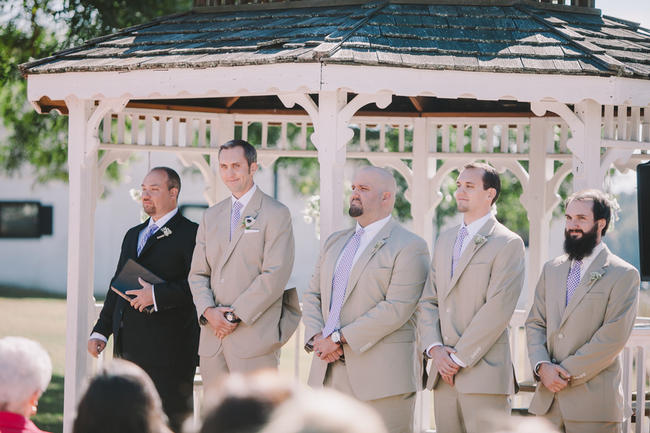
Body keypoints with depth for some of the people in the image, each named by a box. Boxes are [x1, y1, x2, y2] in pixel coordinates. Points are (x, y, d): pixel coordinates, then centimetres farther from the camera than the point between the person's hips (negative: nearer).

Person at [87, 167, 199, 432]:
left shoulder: (190, 234, -4)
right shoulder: (133, 235, 22)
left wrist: (158, 295, -21)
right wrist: (101, 330, 15)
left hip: (168, 349, -8)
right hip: (129, 346, 8)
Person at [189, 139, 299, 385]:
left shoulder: (275, 214, -1)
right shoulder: (211, 216, 18)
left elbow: (275, 275, -10)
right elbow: (198, 273, 14)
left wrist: (236, 316, -13)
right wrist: (208, 311, -5)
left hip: (255, 335, -6)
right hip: (213, 338, 6)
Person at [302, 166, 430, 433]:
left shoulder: (409, 247, -4)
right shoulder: (335, 242, 21)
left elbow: (396, 308, -15)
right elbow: (313, 295, 18)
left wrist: (339, 338, -16)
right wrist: (316, 337, -3)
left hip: (380, 376, -6)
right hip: (328, 373, 7)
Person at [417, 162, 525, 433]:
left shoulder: (508, 244, -4)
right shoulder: (445, 240, 19)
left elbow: (498, 309, -13)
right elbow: (428, 301, 15)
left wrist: (459, 357, -13)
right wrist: (434, 348, -2)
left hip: (484, 374, -6)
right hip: (443, 374, 6)